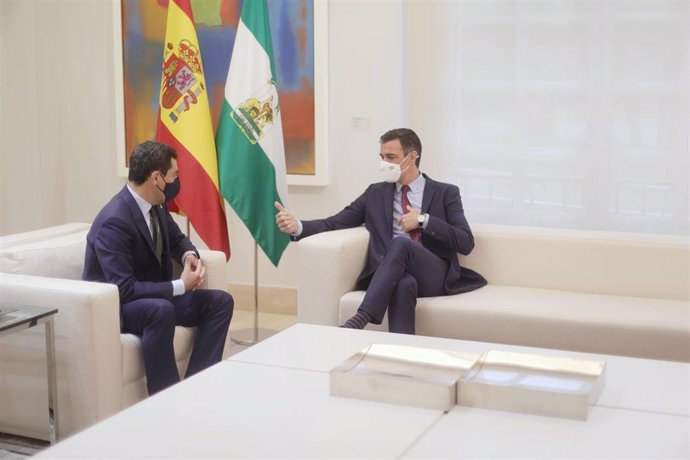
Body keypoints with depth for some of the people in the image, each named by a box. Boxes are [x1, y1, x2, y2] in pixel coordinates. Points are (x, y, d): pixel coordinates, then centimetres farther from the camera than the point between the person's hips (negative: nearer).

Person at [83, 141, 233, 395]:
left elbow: (176, 238, 17)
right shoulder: (114, 221, -28)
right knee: (161, 309, -39)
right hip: (114, 305, -9)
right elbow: (124, 290, -31)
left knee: (221, 302, -4)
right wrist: (180, 286, -26)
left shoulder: (156, 204, -2)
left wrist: (189, 256, -7)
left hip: (154, 298, 9)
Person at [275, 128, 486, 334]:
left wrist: (424, 220, -8)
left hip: (434, 275, -1)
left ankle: (360, 320, -43)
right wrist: (298, 226, -9)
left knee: (400, 243, -35)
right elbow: (334, 223, 11)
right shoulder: (375, 193, 19)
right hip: (392, 275, 1)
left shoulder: (445, 193, 12)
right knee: (404, 283, -39)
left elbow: (466, 243, 2)